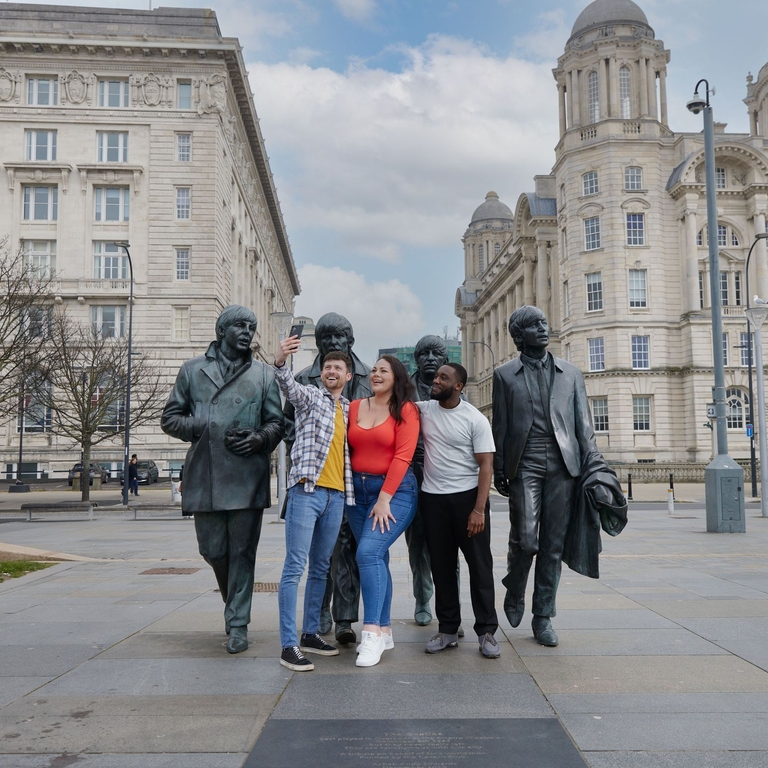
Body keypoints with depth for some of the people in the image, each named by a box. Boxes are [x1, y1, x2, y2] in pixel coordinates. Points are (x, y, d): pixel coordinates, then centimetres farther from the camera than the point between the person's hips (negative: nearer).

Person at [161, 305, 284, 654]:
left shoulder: (264, 374, 11)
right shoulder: (193, 370, 11)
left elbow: (277, 422, 11)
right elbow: (170, 418, 10)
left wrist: (259, 438, -11)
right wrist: (207, 429, -6)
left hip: (247, 478, -1)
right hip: (205, 477, 1)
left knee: (242, 553, 1)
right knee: (212, 550, 9)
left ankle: (237, 624, 12)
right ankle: (232, 601, 36)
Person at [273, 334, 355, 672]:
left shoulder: (349, 409, 18)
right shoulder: (311, 396, 2)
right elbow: (289, 387, -20)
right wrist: (280, 362, -40)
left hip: (337, 494, 6)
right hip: (307, 490, -6)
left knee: (320, 568, 13)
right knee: (294, 567, -7)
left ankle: (310, 634, 23)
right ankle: (288, 644, -4)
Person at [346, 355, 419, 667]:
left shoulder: (406, 410, -4)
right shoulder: (355, 407, 8)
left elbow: (403, 456, -11)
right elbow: (345, 449, 8)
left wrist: (384, 499, -15)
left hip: (395, 490, -5)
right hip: (358, 489, 5)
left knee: (369, 552, -19)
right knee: (376, 558, 8)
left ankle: (372, 633, -14)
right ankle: (384, 631, 17)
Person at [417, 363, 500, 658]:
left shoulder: (475, 419, -7)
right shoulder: (423, 409, 4)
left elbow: (486, 464, -9)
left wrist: (479, 509, -17)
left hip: (468, 497, -4)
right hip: (432, 499, 4)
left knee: (479, 565, 2)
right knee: (441, 566, 10)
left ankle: (486, 631, 11)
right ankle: (448, 629, 21)